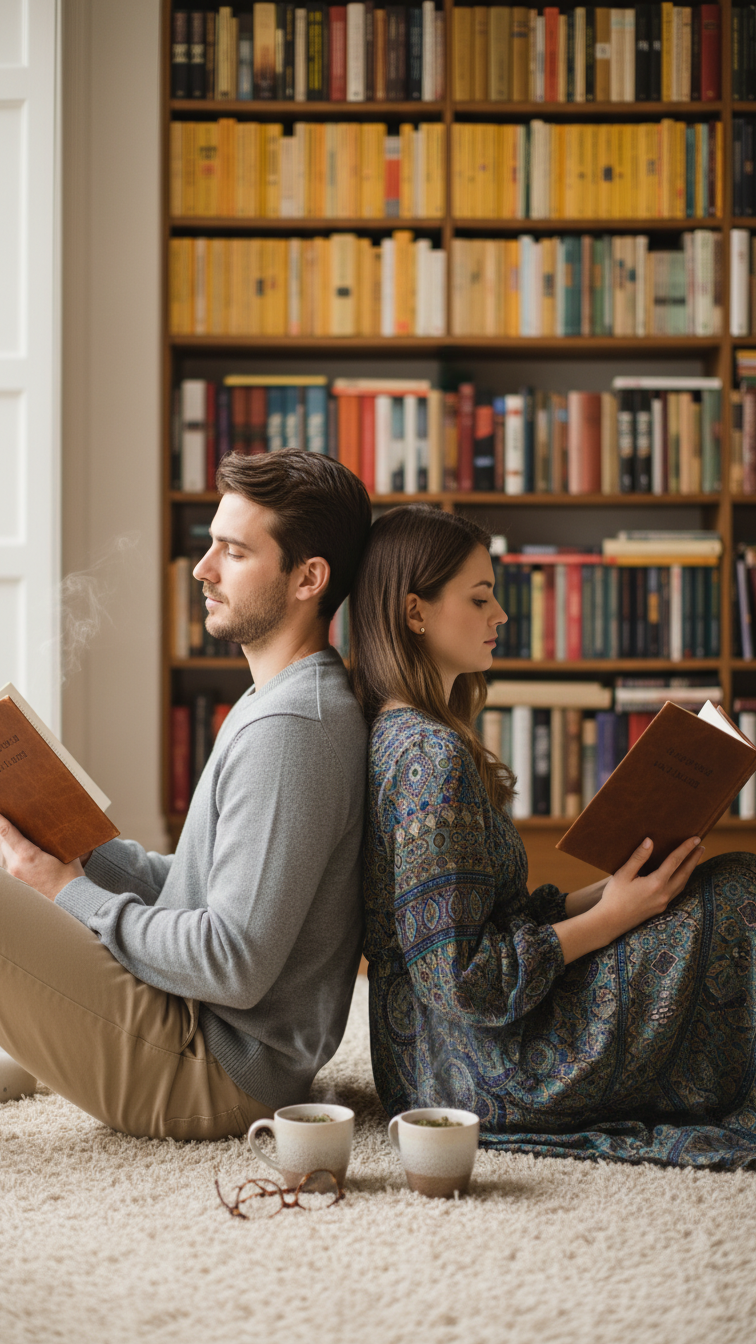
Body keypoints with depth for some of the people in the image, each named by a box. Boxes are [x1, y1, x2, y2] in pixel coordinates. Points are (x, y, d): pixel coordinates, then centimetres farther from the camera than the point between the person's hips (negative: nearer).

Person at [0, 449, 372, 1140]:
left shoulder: (289, 729, -21)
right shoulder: (280, 702, 13)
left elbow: (235, 965, -25)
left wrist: (75, 897, -13)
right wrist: (80, 850, 7)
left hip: (213, 1074, -10)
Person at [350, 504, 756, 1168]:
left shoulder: (393, 739, 11)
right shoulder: (431, 755, -20)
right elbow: (461, 982, -22)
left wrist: (613, 890, 4)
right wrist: (608, 918, -14)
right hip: (482, 1075, -9)